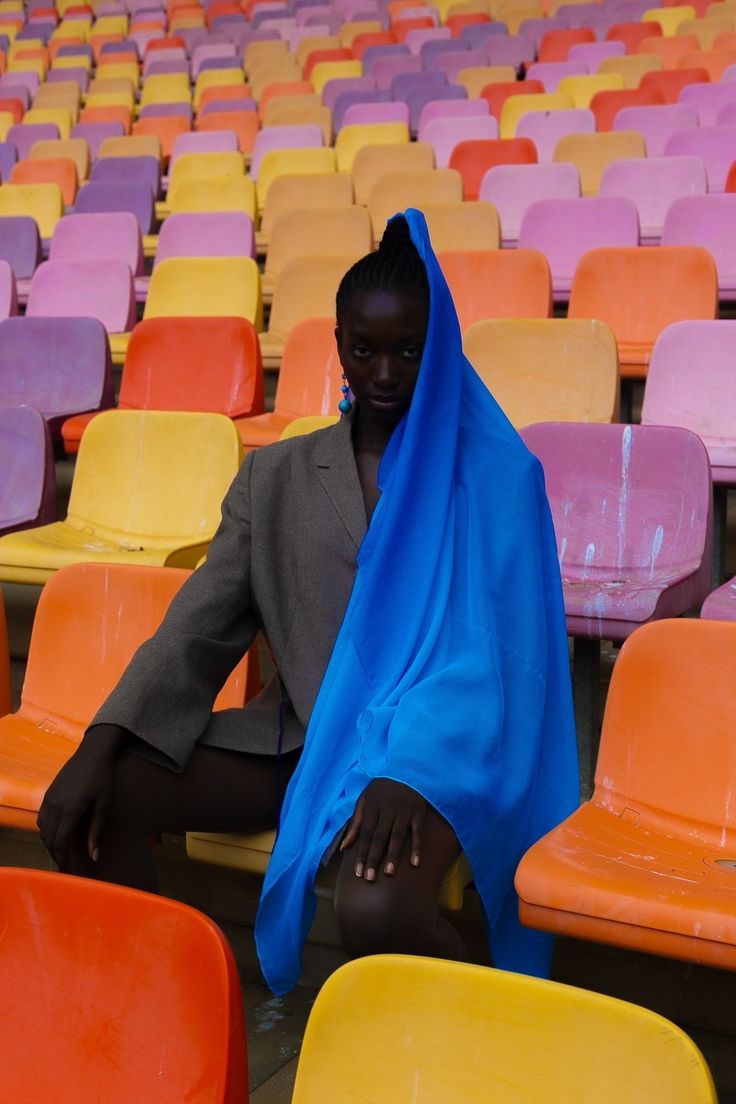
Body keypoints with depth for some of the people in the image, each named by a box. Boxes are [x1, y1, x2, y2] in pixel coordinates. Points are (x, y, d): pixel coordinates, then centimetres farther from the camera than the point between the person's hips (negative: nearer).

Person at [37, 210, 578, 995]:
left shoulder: (495, 475, -1)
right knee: (85, 810, -15)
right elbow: (197, 629, 2)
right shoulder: (273, 476, 10)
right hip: (298, 735, 4)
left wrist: (408, 771, -27)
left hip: (428, 746, -4)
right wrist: (102, 743, -13)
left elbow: (489, 647, -11)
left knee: (376, 910, -34)